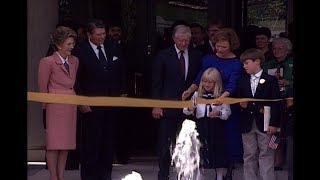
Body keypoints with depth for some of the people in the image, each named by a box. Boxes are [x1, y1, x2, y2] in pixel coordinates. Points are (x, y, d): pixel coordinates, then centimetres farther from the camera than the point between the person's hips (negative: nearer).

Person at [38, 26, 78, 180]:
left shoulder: (74, 61, 10)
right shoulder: (47, 62, -8)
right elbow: (43, 87, -5)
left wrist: (75, 100, 10)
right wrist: (46, 105, -2)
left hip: (70, 107, 6)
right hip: (55, 107, -6)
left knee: (66, 143, 7)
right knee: (54, 142, -3)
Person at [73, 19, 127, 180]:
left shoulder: (113, 49, 8)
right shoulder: (81, 52, -6)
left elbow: (121, 73, 16)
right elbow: (77, 80, -6)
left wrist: (122, 93, 10)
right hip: (92, 105, -5)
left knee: (109, 141, 9)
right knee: (91, 142, 0)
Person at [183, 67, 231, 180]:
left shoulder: (221, 96, 0)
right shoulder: (197, 94, 6)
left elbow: (227, 112, -2)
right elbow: (187, 112, 4)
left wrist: (219, 113, -20)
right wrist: (189, 109, -18)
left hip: (217, 126, -2)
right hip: (201, 126, 2)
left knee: (218, 151, 0)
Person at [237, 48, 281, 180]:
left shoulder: (271, 80, -2)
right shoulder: (243, 81, 11)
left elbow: (276, 103, -5)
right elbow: (239, 99, 16)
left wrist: (274, 124, -12)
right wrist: (241, 105, -8)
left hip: (265, 124, -4)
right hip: (247, 124, 4)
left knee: (266, 156, -2)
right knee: (249, 156, 7)